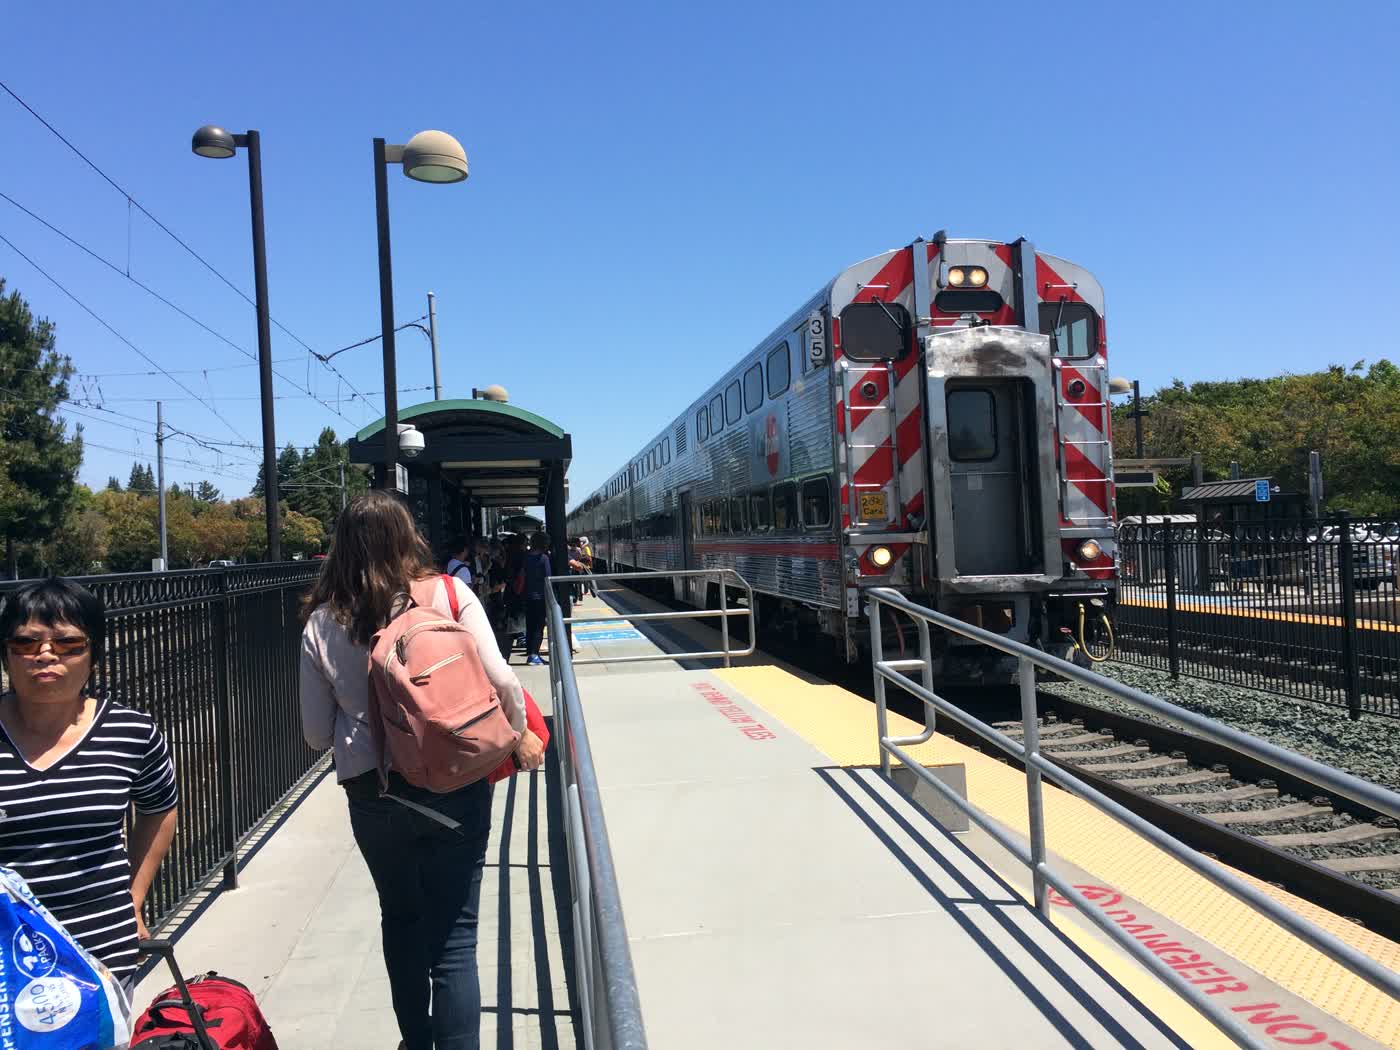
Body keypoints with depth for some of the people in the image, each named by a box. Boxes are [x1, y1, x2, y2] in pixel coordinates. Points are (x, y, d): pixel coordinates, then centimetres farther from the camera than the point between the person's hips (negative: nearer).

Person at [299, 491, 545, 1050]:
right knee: (453, 939, 6)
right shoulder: (448, 594, -8)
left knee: (401, 921, 24)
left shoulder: (322, 623, -2)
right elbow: (500, 681, -13)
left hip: (371, 793, 3)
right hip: (454, 786, -2)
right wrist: (520, 736, 4)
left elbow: (317, 733, 3)